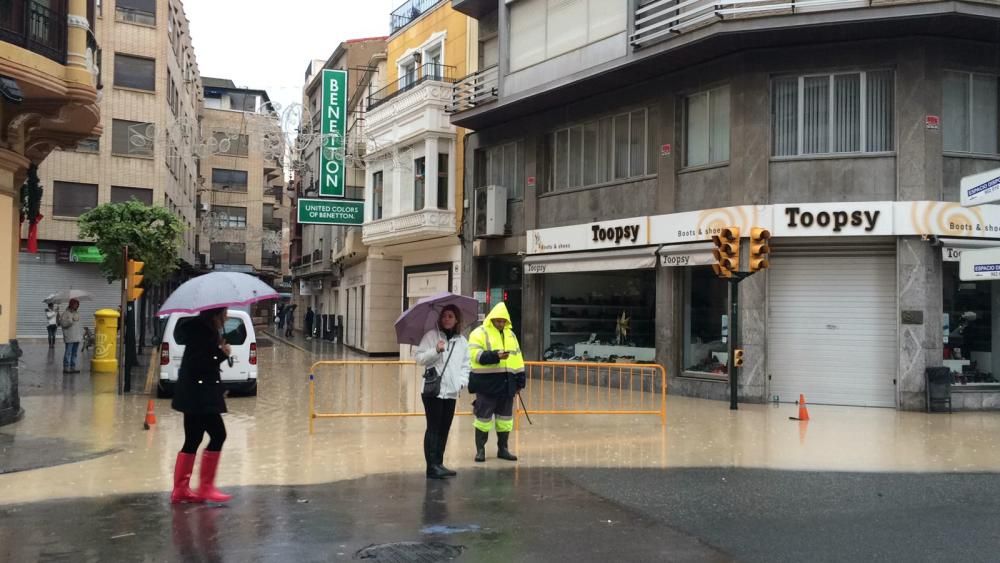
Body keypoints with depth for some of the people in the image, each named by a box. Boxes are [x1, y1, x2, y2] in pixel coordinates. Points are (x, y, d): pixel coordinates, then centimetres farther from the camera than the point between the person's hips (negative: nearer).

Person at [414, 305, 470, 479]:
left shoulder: (462, 341, 12)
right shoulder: (431, 336, 0)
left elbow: (465, 365, 15)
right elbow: (419, 358, -5)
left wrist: (462, 382, -1)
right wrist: (436, 351, -19)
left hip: (451, 392, 5)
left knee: (444, 430, 9)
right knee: (433, 429, -5)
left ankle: (438, 463, 18)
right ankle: (432, 466, -5)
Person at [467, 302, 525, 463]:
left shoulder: (510, 334, 17)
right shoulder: (479, 333, -3)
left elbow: (517, 358, 18)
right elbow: (476, 355, -16)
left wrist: (520, 380, 12)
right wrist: (495, 356, -27)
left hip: (506, 383, 6)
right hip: (487, 382, -6)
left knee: (505, 417, 10)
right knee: (483, 417, 0)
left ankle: (503, 448, 21)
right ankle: (480, 450, 9)